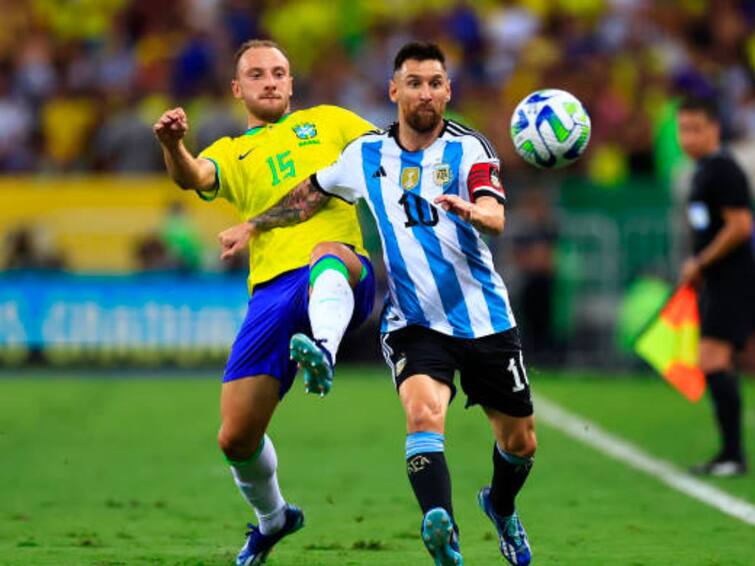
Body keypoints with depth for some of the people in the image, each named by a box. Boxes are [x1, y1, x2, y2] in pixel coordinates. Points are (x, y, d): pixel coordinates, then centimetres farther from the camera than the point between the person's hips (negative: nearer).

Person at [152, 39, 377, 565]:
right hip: (272, 292, 3)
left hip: (344, 279, -3)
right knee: (237, 437, -1)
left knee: (326, 253, -42)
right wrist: (173, 146, -25)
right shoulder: (232, 153, 22)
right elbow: (194, 177, -1)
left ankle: (323, 354, -71)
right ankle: (272, 516, 29)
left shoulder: (327, 121, 24)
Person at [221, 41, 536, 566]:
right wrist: (254, 225, 22)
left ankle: (501, 507, 48)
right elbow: (311, 195, 22)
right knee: (425, 411, -30)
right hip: (414, 321, 0)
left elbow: (496, 217, -25)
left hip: (486, 319, 0)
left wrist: (470, 210, -46)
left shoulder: (469, 149, -7)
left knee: (520, 442, 13)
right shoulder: (366, 154, 3)